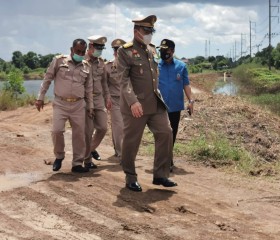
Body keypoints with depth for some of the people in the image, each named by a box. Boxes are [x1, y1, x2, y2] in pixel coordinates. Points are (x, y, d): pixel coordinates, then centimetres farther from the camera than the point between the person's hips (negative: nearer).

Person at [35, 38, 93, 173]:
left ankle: (77, 164, 12)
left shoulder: (86, 66, 8)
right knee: (57, 131, -13)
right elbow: (47, 79, 2)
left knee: (79, 134, 1)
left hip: (78, 105, 3)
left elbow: (89, 88, 14)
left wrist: (90, 107, 12)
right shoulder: (59, 61, -1)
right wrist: (40, 98, -1)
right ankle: (59, 157, 12)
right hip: (60, 103, -3)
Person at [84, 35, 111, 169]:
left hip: (99, 99, 6)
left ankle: (92, 148, 30)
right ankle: (87, 159, 10)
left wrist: (107, 97, 17)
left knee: (102, 128, 3)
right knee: (88, 131, -3)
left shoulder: (101, 62, 12)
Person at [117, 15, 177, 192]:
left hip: (156, 103, 6)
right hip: (136, 105, -6)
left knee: (166, 133, -1)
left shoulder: (152, 49, 14)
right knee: (131, 142, 3)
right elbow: (124, 79, -17)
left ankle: (160, 175, 10)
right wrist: (132, 101, -27)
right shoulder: (125, 51, -8)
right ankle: (131, 178, 18)